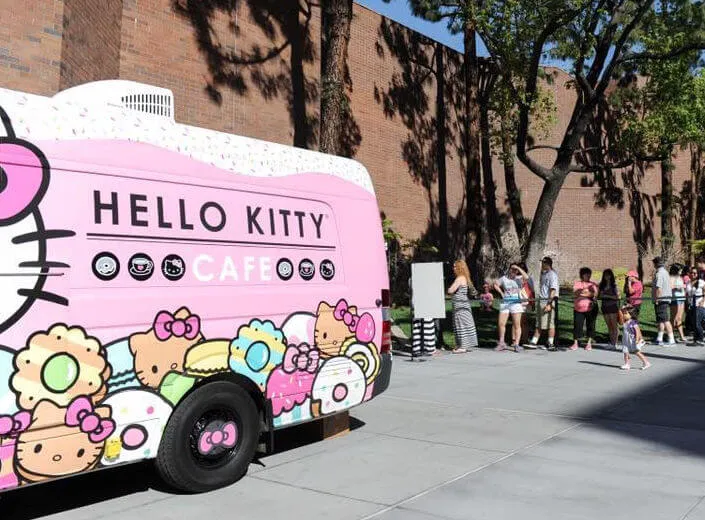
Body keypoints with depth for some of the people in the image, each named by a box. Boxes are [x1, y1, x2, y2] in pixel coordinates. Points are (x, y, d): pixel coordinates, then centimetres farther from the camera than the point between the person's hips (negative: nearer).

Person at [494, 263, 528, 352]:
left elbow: (526, 277, -19)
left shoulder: (519, 279, 2)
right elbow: (496, 285, 21)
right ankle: (501, 343, 14)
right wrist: (501, 293, 9)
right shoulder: (504, 278, 9)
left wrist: (518, 268, -14)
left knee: (517, 325, -4)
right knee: (501, 323, 1)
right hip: (505, 303, 3)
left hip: (516, 303, -3)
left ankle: (516, 344, 0)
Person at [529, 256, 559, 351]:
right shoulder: (543, 273, 16)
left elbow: (553, 290, -18)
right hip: (541, 300, 9)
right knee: (538, 324, 11)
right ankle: (533, 342, 14)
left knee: (550, 323, -3)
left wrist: (549, 304, -22)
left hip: (549, 301, -9)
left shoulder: (552, 274, -11)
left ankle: (551, 344, 4)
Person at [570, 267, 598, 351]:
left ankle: (589, 343, 12)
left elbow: (595, 294, -6)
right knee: (577, 325, -4)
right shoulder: (577, 283, 10)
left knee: (590, 325, 2)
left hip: (590, 308, 0)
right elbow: (575, 293, -5)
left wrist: (583, 294, -15)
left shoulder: (593, 284, 10)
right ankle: (575, 344, 2)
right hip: (578, 308, 0)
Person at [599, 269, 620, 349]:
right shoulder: (602, 285, 11)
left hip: (613, 306, -5)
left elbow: (617, 296, -9)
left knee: (614, 325, -4)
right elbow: (601, 295, 12)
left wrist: (607, 296, -13)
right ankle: (611, 342, 11)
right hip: (605, 306, 5)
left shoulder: (614, 285, -4)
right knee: (609, 326, 7)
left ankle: (615, 343, -3)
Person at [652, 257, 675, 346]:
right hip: (667, 298, 10)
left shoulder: (659, 274, -16)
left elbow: (659, 289, -23)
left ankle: (671, 340, -12)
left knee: (665, 320, -10)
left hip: (661, 299, -10)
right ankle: (659, 339, 22)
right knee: (660, 320, 16)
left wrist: (656, 299, -17)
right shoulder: (665, 272, 16)